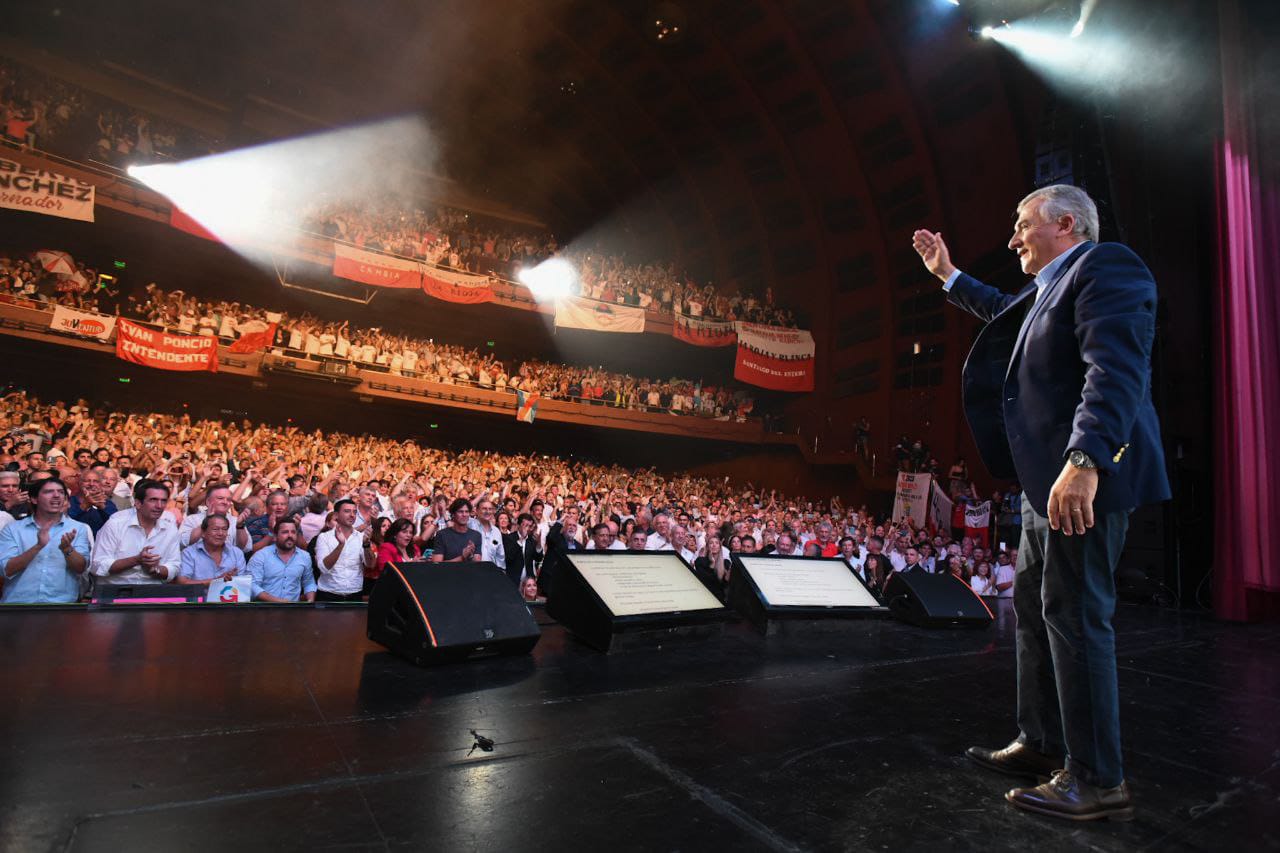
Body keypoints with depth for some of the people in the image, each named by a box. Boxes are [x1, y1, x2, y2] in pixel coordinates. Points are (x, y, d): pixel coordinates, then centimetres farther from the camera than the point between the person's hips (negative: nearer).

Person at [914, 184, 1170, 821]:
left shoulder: (1106, 266, -9)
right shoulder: (1050, 289, 21)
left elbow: (1115, 370, -24)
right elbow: (1007, 313, 44)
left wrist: (1084, 462, -33)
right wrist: (949, 277, 49)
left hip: (1084, 478, -11)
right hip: (1048, 479, 11)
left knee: (1074, 617, -5)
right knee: (1033, 606, 15)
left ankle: (1097, 782, 8)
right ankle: (1041, 745, 28)